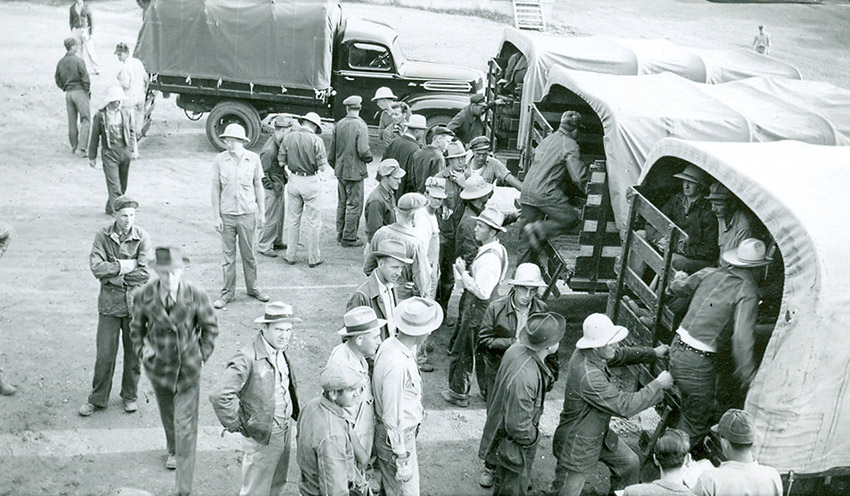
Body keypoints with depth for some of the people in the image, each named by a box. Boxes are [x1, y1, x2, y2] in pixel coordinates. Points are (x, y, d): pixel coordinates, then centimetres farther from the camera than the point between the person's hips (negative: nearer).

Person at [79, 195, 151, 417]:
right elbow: (96, 267, -13)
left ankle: (130, 396, 28)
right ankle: (97, 399, 20)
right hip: (109, 303, 0)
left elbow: (145, 272, -14)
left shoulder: (142, 238, -5)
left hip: (135, 302, 0)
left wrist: (113, 275, -12)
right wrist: (125, 266, -15)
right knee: (104, 353, 3)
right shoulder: (103, 236, -2)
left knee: (133, 352, 10)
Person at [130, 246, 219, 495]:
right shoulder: (144, 296, -11)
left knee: (185, 427, -6)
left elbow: (210, 326, 0)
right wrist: (141, 349, -6)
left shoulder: (196, 295, -16)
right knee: (167, 415, 26)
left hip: (188, 369, -3)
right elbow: (136, 327, 7)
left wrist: (202, 353, -4)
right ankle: (172, 450, 57)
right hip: (159, 367, 3)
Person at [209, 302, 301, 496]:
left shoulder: (281, 350, -1)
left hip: (285, 429, 8)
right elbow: (219, 396, -32)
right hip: (262, 436, -8)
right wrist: (235, 425, -20)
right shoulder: (247, 358, -27)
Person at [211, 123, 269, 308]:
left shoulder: (253, 159, -2)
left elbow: (258, 186, 7)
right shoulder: (220, 160, -4)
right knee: (228, 255, 6)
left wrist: (261, 212, 6)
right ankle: (228, 292, 17)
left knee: (249, 254, 11)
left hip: (248, 214, 0)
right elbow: (216, 189, 2)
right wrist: (216, 216, -1)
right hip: (227, 215, 0)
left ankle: (253, 287, 27)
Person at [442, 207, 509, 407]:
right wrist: (469, 270, 4)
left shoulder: (488, 258, -26)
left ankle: (459, 393, 20)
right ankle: (489, 390, 33)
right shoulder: (498, 250, 6)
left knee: (464, 351, 6)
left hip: (477, 309, -10)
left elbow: (482, 291, -28)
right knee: (482, 351, 21)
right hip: (487, 308, 10)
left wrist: (463, 273, -19)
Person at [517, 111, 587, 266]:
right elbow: (578, 176, -13)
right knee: (571, 218, 1)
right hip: (545, 192, -8)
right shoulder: (570, 145, -6)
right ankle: (536, 229, -12)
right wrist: (585, 191, 8)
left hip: (527, 190, 8)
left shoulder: (548, 138, 17)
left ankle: (523, 263, 16)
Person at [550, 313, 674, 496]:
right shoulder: (589, 376, -37)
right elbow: (625, 406, -32)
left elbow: (620, 355, 11)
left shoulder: (588, 353, -10)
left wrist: (653, 353, 5)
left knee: (630, 463, 18)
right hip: (579, 444, -9)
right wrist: (657, 385, -23)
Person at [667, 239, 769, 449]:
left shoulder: (710, 273, 3)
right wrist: (749, 377, -21)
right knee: (696, 427, 7)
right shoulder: (747, 292, -14)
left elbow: (678, 288, 20)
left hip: (677, 350, 7)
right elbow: (742, 338, -24)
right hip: (698, 364, -7)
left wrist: (679, 277, 43)